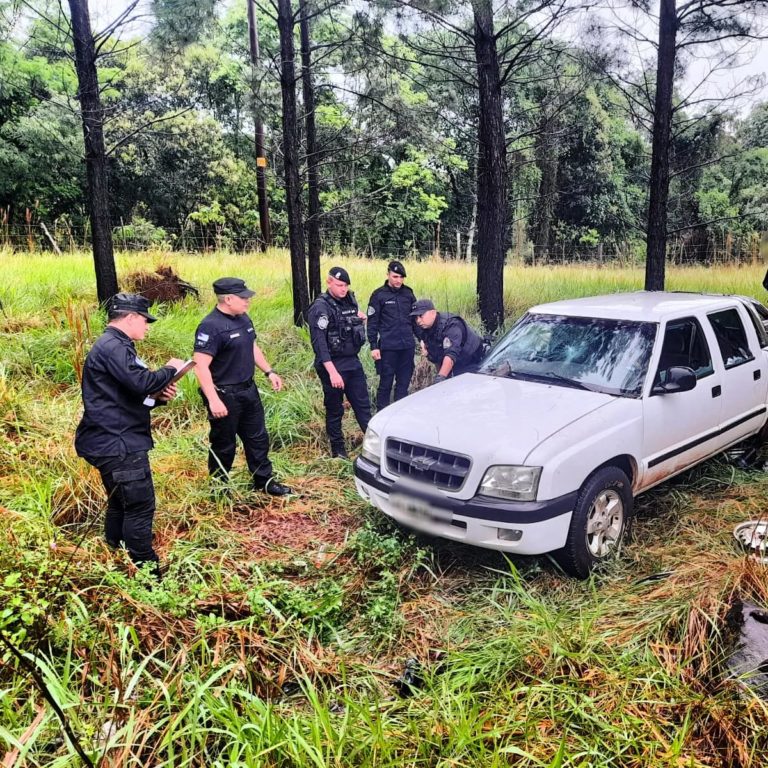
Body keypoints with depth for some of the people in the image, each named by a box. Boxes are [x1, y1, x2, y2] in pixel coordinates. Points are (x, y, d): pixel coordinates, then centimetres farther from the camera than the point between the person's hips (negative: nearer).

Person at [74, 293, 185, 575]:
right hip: (119, 444, -11)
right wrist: (169, 369, -10)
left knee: (121, 504, 19)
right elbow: (141, 382, -28)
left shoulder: (114, 346, 19)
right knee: (140, 506, -6)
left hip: (114, 442, 11)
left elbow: (132, 395, 22)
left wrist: (158, 395, 5)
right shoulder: (113, 346, -15)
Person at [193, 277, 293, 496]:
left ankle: (264, 481, 32)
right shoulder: (211, 326, -22)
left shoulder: (243, 318, 5)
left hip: (248, 390, 8)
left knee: (258, 438, 17)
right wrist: (214, 401, -28)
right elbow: (200, 367, -25)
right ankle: (219, 488, 27)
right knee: (224, 445, 8)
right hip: (225, 395, -8)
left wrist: (269, 372, 15)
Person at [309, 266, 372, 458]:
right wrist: (332, 372, -27)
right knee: (335, 410, 6)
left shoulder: (350, 300, 6)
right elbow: (319, 342, -21)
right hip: (332, 365, -6)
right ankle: (338, 451, 18)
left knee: (363, 404, 10)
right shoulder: (321, 307, -14)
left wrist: (360, 320, 3)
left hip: (353, 362, 6)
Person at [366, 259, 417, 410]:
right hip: (388, 347, -4)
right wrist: (374, 346, -8)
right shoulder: (378, 295, -3)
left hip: (408, 346, 4)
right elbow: (372, 323, -3)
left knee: (403, 383, 10)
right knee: (385, 384, 2)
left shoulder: (408, 293, 9)